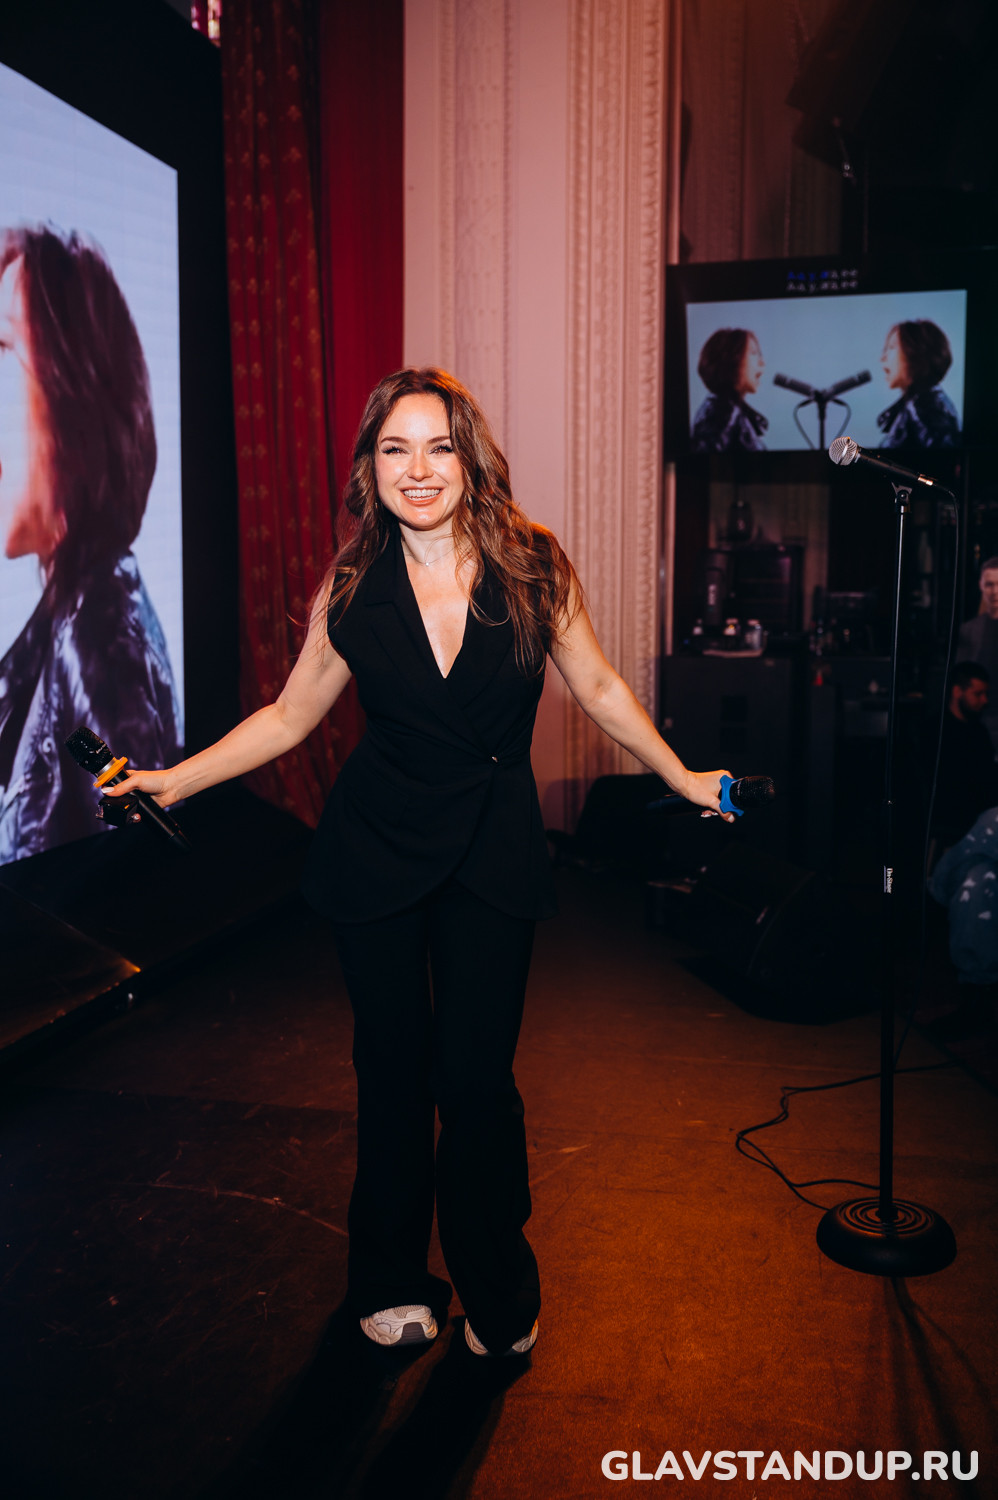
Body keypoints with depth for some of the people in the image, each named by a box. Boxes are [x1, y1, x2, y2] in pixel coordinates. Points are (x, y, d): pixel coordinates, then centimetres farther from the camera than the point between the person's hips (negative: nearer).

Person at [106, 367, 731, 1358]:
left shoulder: (533, 566, -7)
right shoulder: (352, 588, -5)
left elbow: (598, 690, 5)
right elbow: (288, 717, 5)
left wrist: (681, 777, 10)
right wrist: (173, 781, 1)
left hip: (494, 849, -1)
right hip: (376, 846, 1)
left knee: (477, 1074, 1)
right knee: (392, 1067, 11)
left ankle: (497, 1292, 29)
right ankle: (389, 1280, 36)